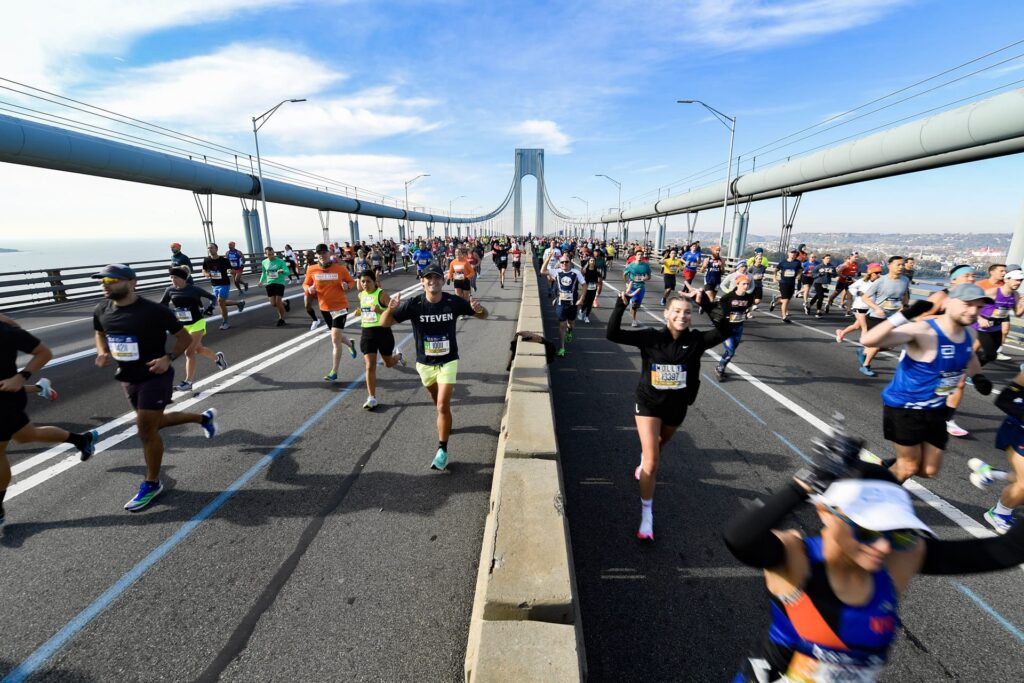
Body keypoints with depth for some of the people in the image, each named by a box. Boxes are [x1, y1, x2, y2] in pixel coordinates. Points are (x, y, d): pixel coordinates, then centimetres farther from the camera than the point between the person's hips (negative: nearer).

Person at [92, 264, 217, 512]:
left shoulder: (153, 310, -19)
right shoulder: (101, 311, -1)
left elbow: (185, 338, -9)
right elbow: (100, 333, 20)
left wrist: (168, 358, -23)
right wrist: (102, 352, 0)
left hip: (154, 377, -7)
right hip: (128, 378, 7)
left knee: (146, 429, -5)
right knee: (154, 423, 19)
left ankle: (152, 484, 13)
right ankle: (203, 417, 43)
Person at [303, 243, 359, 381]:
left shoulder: (340, 268, -9)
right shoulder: (311, 270, -3)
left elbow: (351, 281, 5)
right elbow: (305, 284, 11)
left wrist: (347, 286, -17)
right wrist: (309, 288, -12)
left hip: (340, 307, -4)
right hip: (324, 308, 4)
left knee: (335, 340, -8)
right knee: (336, 336, 21)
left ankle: (334, 372, 2)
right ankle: (350, 344, 56)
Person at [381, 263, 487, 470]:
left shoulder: (454, 302, -15)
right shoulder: (414, 304, -15)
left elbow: (483, 315, -4)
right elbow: (385, 323, -14)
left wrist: (478, 309, -29)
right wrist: (390, 309, -36)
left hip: (448, 361, -2)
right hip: (424, 362, 2)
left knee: (443, 406, -10)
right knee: (437, 402, 23)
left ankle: (442, 450, 5)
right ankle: (445, 424, 55)